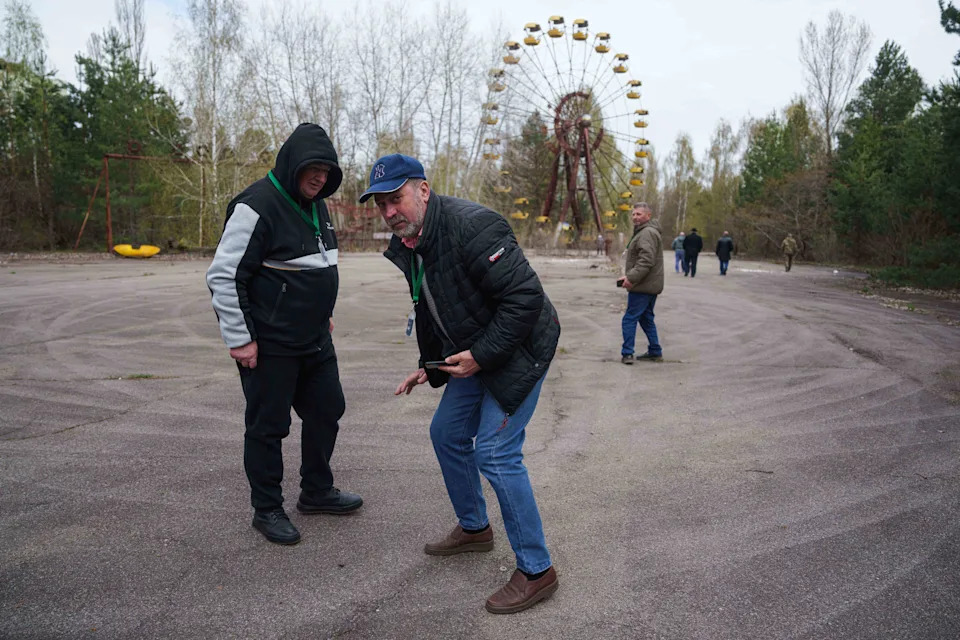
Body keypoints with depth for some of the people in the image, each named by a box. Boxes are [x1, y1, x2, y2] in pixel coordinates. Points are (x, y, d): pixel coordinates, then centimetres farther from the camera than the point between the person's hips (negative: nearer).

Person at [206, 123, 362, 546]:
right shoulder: (257, 206, -18)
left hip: (315, 339, 9)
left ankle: (317, 491, 34)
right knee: (268, 425, 4)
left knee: (327, 410, 16)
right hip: (269, 344, -9)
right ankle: (266, 509, 21)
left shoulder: (315, 205, 9)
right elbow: (223, 275, -18)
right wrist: (238, 337, -18)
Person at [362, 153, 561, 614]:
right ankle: (474, 529, 38)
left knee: (495, 453, -13)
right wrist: (429, 367, 13)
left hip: (518, 349, -9)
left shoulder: (471, 226, -26)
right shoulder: (407, 247, 3)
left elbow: (525, 296, -29)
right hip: (474, 354, 9)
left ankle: (536, 570, 3)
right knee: (446, 434, 16)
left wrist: (481, 355, -24)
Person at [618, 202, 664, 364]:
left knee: (630, 319, -6)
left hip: (643, 286, -11)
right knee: (646, 318, 17)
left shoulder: (647, 233, -16)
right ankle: (655, 351, 22)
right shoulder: (643, 232, 19)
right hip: (651, 285, 11)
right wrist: (628, 276, 16)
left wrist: (632, 278, -26)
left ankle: (627, 354, -4)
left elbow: (646, 260, -27)